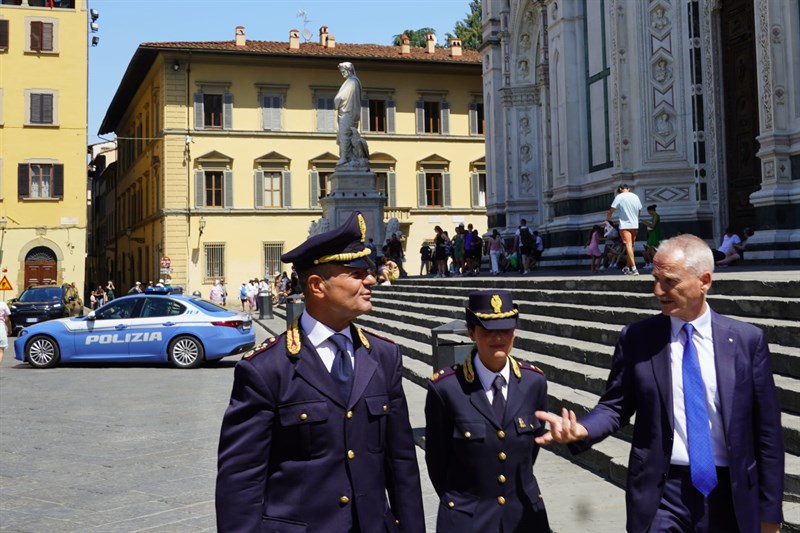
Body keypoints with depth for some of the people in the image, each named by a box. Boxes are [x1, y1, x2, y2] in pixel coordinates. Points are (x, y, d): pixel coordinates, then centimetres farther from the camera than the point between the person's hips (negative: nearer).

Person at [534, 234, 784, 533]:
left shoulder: (747, 340, -3)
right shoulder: (636, 338, -3)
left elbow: (767, 430, 1)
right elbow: (615, 406, 3)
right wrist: (580, 429, -19)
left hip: (731, 494, 1)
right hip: (662, 492, -1)